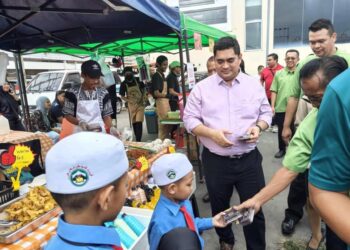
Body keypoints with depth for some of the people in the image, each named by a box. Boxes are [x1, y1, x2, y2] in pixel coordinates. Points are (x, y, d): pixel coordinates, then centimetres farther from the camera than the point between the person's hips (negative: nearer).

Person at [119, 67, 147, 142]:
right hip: (131, 105, 2)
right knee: (134, 123, 10)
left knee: (139, 122, -12)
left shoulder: (138, 81, -6)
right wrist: (130, 101, -15)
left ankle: (138, 140, -10)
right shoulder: (124, 84, -6)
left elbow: (143, 89, 10)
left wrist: (144, 97, -4)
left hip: (140, 104, -2)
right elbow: (122, 96, -1)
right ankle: (137, 139, 24)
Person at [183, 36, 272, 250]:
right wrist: (211, 133, -18)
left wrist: (259, 126, -12)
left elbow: (267, 113, 10)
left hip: (249, 159, 1)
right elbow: (189, 118, -2)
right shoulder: (201, 88, -3)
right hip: (215, 161, 0)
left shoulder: (254, 85, 3)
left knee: (254, 209, 9)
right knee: (219, 208, 20)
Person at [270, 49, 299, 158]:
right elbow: (274, 91, 5)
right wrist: (272, 105, 0)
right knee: (281, 130, 12)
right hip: (280, 108, 2)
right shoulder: (278, 73, 5)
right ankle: (281, 149, 29)